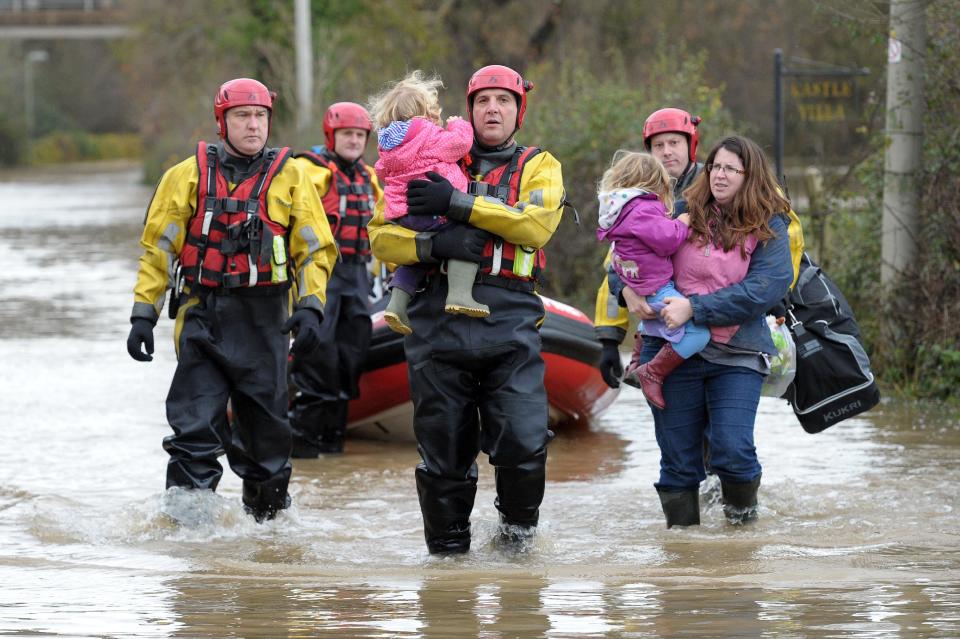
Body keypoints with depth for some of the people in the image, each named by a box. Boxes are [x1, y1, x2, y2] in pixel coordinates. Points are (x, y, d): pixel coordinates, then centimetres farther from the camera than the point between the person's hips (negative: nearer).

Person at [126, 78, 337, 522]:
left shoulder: (289, 177, 6)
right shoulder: (189, 176, 6)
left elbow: (316, 248, 5)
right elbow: (158, 248, 9)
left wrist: (310, 308, -8)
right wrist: (143, 314, 2)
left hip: (266, 322, 1)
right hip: (203, 318, -1)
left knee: (265, 430, 8)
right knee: (195, 429, -9)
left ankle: (266, 516, 24)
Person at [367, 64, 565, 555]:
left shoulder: (538, 166, 14)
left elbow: (538, 223, -8)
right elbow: (380, 236, 7)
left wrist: (460, 203, -13)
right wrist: (435, 243, -12)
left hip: (510, 326, -1)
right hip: (439, 325, 1)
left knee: (524, 441, -15)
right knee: (443, 449, 3)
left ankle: (518, 525, 10)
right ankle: (447, 547, 18)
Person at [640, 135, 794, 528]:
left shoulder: (770, 228, -1)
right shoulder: (685, 213, 5)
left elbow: (764, 289, -14)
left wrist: (695, 308, -20)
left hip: (736, 355, -2)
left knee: (732, 448, -14)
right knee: (678, 455, 6)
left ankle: (741, 505, 17)